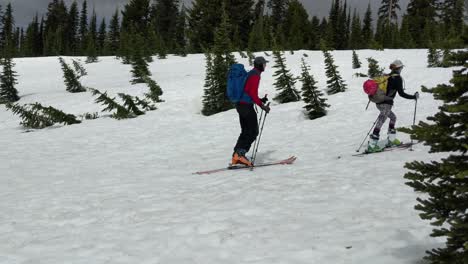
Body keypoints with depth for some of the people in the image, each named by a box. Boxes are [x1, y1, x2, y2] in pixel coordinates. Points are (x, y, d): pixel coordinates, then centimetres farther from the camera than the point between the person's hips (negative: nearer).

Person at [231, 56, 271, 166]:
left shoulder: (250, 74, 18)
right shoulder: (255, 75, -12)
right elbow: (253, 93, -20)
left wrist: (260, 100, 21)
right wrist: (262, 105, -19)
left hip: (240, 104, 10)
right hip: (247, 106, -10)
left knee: (246, 132, 12)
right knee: (253, 132, -6)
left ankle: (236, 156, 7)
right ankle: (240, 153, -15)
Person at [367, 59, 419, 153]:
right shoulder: (397, 78, -8)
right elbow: (401, 93, -11)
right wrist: (414, 97, -2)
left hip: (379, 102, 8)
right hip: (386, 104, -8)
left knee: (393, 117, 25)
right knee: (380, 123, -9)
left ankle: (391, 139, 23)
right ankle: (371, 145, -13)